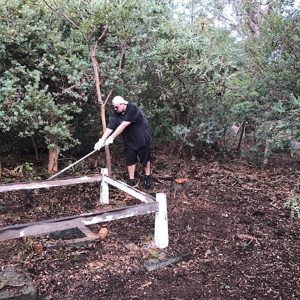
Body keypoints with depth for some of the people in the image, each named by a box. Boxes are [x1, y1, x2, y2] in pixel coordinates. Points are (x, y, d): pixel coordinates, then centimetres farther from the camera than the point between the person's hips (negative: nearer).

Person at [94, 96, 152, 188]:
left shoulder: (132, 109, -26)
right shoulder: (116, 114, -7)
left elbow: (123, 125, -31)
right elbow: (109, 127, -15)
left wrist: (111, 138, -30)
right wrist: (102, 140, -28)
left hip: (142, 138, -5)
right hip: (129, 140, 5)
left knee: (145, 158, 8)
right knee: (130, 160, 5)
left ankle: (148, 177, 29)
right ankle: (132, 181, 18)